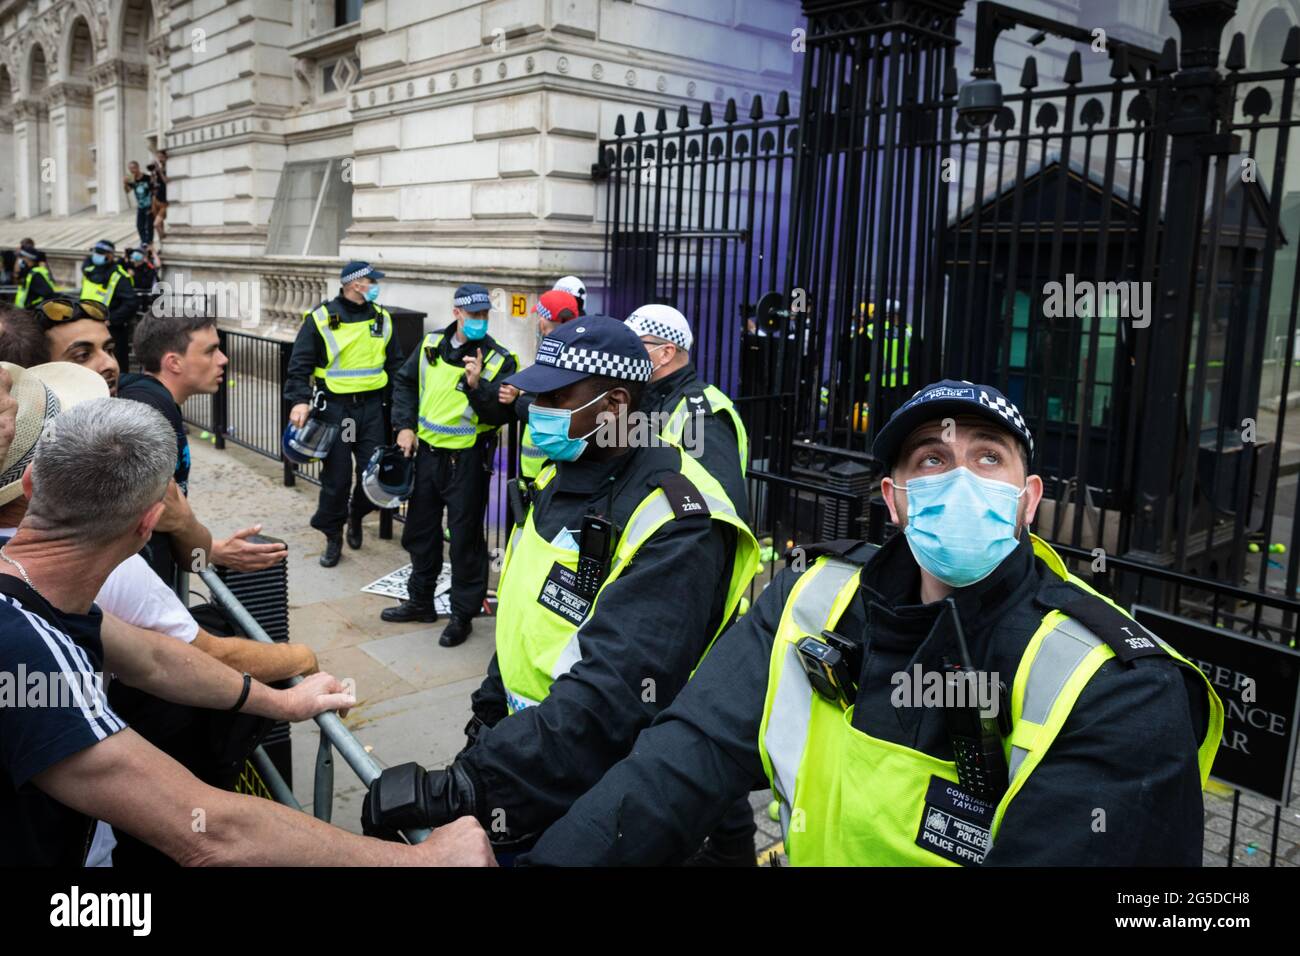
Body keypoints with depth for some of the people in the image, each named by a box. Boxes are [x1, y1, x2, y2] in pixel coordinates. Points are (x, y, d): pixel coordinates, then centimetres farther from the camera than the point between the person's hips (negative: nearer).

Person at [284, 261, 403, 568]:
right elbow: (300, 363, -5)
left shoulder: (381, 318, 9)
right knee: (336, 476, 1)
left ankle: (356, 514, 30)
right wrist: (299, 401, -18)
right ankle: (333, 537, 17)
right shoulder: (321, 318, -5)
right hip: (335, 407, -3)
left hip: (371, 407, 4)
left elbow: (395, 365, 16)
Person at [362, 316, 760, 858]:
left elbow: (609, 701, -36)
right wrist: (489, 715, 12)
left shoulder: (675, 527, -28)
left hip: (595, 808, -7)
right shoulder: (563, 476, 2)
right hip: (531, 755, 7)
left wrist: (460, 786, -39)